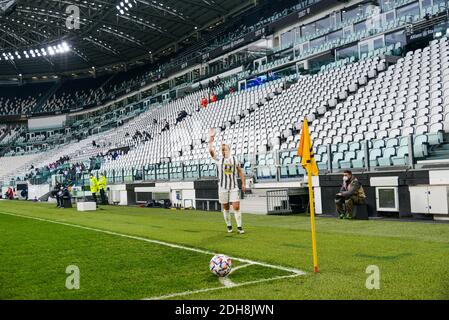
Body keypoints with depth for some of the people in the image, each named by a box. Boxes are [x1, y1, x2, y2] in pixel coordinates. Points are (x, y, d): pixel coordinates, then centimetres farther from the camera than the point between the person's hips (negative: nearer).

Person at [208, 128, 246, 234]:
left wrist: (243, 183, 8)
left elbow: (240, 171, 12)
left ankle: (239, 227, -1)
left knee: (236, 207, -8)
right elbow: (211, 151, -12)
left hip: (234, 187, 0)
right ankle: (229, 226, 21)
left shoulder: (235, 159, 5)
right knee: (225, 208, 6)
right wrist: (211, 139, -13)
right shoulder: (219, 160, 2)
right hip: (223, 187, 0)